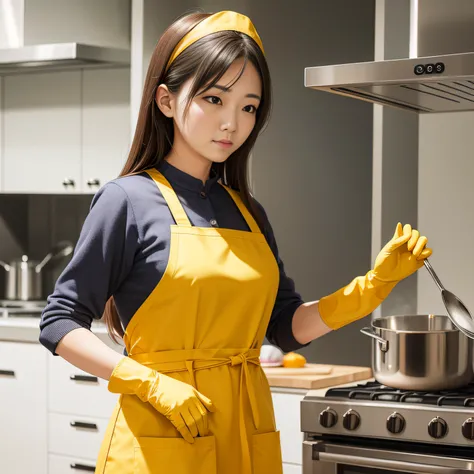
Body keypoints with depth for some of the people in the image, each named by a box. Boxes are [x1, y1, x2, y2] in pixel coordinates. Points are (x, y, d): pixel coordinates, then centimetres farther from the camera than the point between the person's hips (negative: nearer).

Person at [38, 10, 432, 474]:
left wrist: (373, 284, -2)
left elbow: (286, 327, 11)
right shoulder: (128, 200, -7)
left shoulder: (249, 214, 10)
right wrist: (152, 383, -18)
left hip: (247, 434, 6)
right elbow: (59, 323, -7)